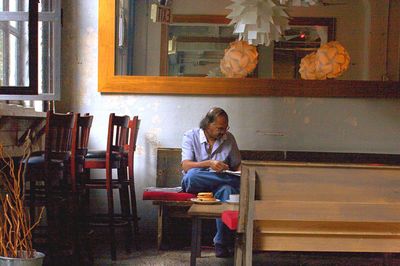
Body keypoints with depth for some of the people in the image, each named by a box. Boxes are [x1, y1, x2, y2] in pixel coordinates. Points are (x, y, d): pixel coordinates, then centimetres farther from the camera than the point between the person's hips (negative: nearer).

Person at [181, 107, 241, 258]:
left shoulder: (229, 139, 10)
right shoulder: (191, 136, -1)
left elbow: (237, 165, 14)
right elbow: (186, 166, -12)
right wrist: (209, 164, -28)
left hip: (219, 185, 2)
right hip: (194, 185, -2)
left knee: (226, 190, -37)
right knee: (192, 175, -39)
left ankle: (222, 243, -33)